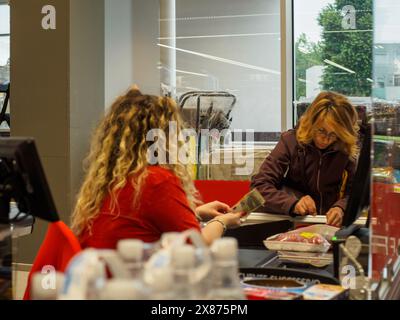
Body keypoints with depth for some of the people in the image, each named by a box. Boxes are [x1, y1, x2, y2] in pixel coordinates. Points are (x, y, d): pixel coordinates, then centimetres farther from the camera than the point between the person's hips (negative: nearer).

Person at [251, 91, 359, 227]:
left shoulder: (346, 150, -4)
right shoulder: (291, 141, -10)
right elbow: (259, 185, -14)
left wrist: (341, 208, -22)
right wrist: (293, 203, -30)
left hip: (329, 224, 3)